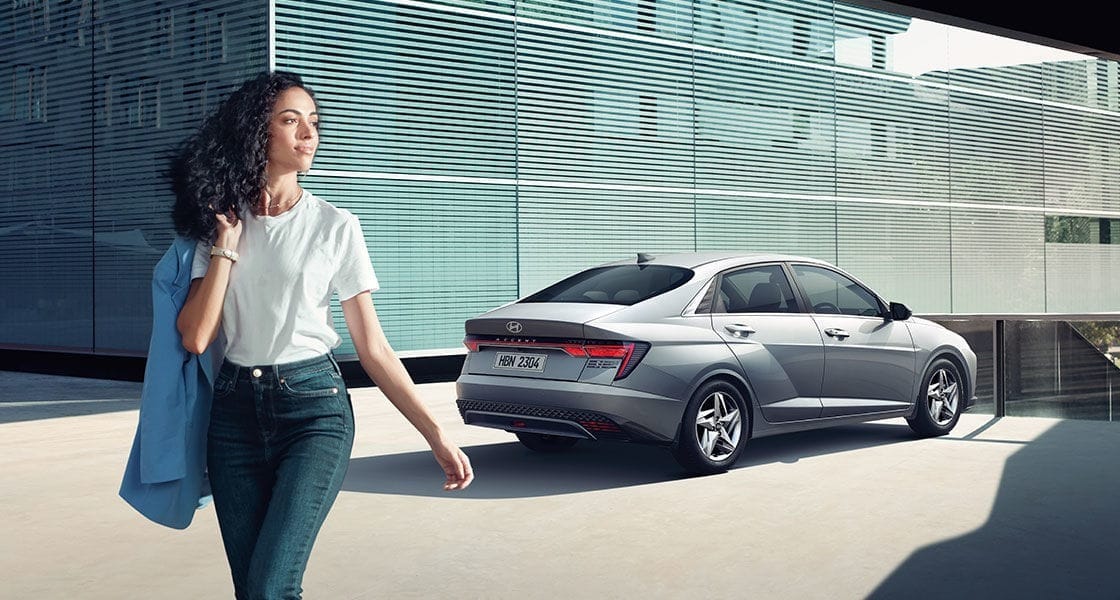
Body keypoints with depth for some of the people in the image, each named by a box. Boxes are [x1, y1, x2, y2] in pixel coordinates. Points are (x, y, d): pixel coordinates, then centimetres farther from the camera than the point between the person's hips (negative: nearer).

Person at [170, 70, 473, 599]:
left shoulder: (335, 226, 1)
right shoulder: (221, 222, 9)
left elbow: (373, 349, 1)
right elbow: (195, 337, -2)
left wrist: (437, 437, -5)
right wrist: (226, 246, -4)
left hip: (314, 407, -3)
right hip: (235, 411, 3)